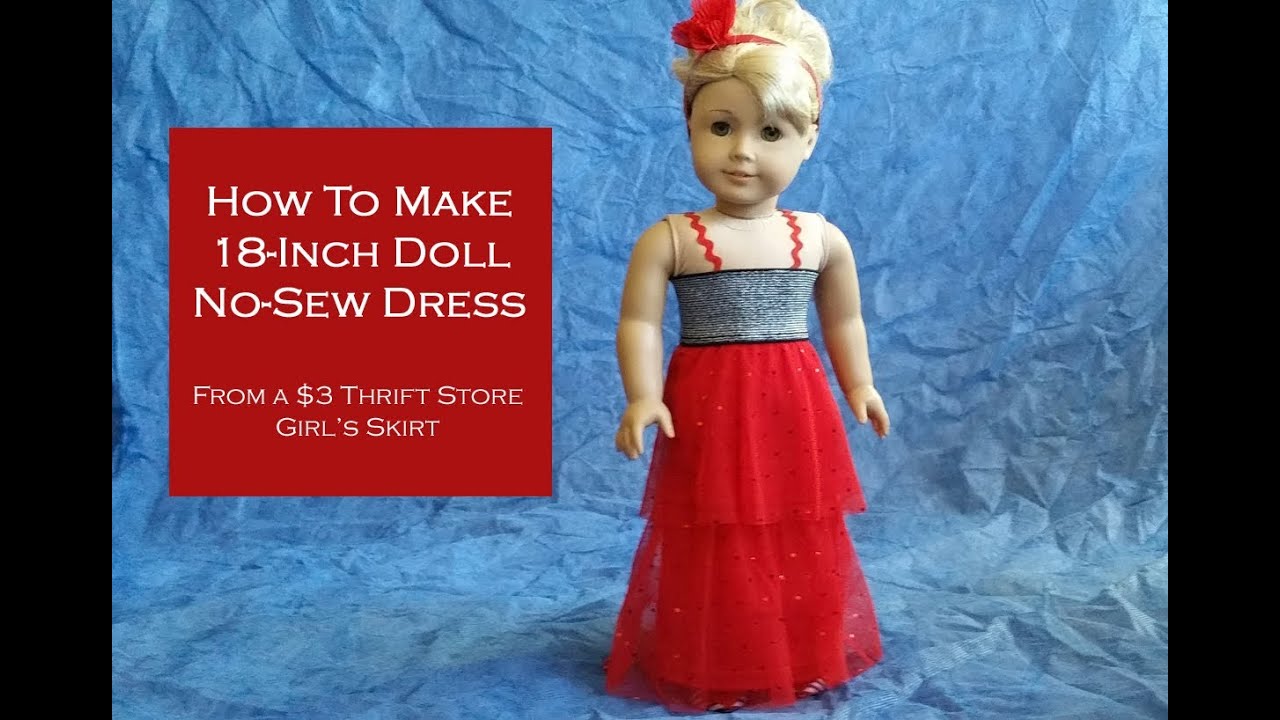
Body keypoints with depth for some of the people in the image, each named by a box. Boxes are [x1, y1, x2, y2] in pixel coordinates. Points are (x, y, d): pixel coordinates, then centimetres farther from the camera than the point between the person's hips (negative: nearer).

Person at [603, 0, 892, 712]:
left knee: (799, 540, 14)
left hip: (794, 407, 3)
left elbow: (843, 320, 13)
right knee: (715, 544, 5)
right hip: (707, 409, -3)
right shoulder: (670, 239, -8)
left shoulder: (822, 238, 1)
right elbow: (639, 323, -8)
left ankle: (804, 659, 33)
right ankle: (710, 669, 24)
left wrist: (860, 387, 10)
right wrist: (643, 398, -18)